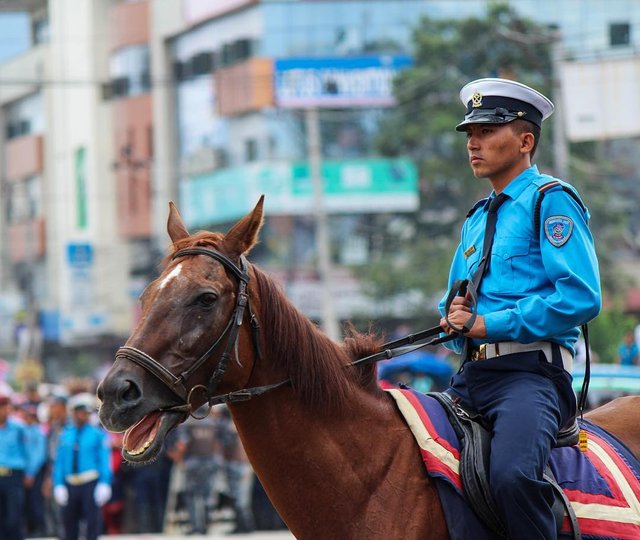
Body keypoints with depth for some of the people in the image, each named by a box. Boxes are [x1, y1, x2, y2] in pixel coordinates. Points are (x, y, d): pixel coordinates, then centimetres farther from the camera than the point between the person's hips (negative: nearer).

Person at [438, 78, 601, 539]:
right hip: (472, 376, 9)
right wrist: (454, 317, 6)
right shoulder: (478, 218, 24)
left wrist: (489, 324, -13)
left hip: (529, 373, -9)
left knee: (513, 474, -34)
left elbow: (582, 297, -14)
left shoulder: (550, 200, -1)